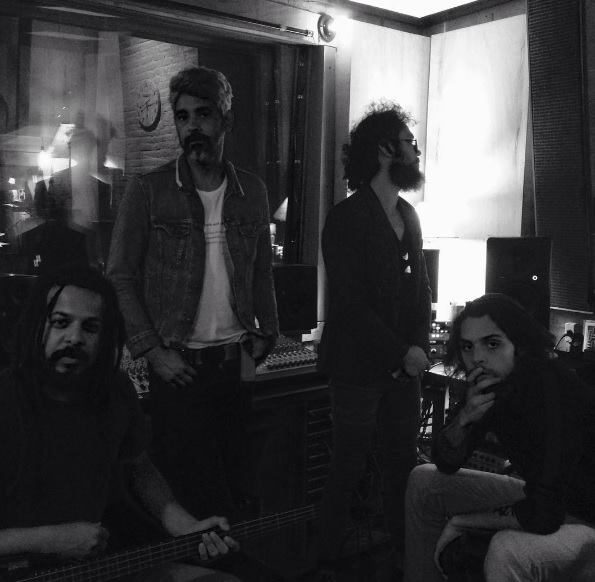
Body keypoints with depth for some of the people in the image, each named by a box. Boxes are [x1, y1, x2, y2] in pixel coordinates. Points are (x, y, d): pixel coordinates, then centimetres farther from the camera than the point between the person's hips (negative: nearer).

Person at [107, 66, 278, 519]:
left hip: (237, 361, 3)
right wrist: (152, 350, -10)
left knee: (238, 486, 11)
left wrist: (266, 334, 4)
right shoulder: (147, 192, -4)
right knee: (186, 486, 4)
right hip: (177, 364, -3)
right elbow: (120, 278, -4)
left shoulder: (252, 192, 7)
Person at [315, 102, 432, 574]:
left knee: (405, 462, 11)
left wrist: (419, 344, -3)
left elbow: (421, 286, 13)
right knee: (348, 469, 4)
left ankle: (406, 548, 29)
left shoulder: (408, 215, 12)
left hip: (405, 366, 6)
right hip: (359, 369, -6)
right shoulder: (346, 218, -10)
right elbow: (350, 303, -14)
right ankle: (330, 554, 21)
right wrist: (401, 352, -15)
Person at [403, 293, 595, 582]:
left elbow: (543, 515, -34)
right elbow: (445, 464, 1)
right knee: (423, 481, 7)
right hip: (538, 496, 8)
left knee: (508, 550, -38)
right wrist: (464, 419, -21)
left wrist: (462, 521, -18)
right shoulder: (489, 384, -7)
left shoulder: (552, 385, -31)